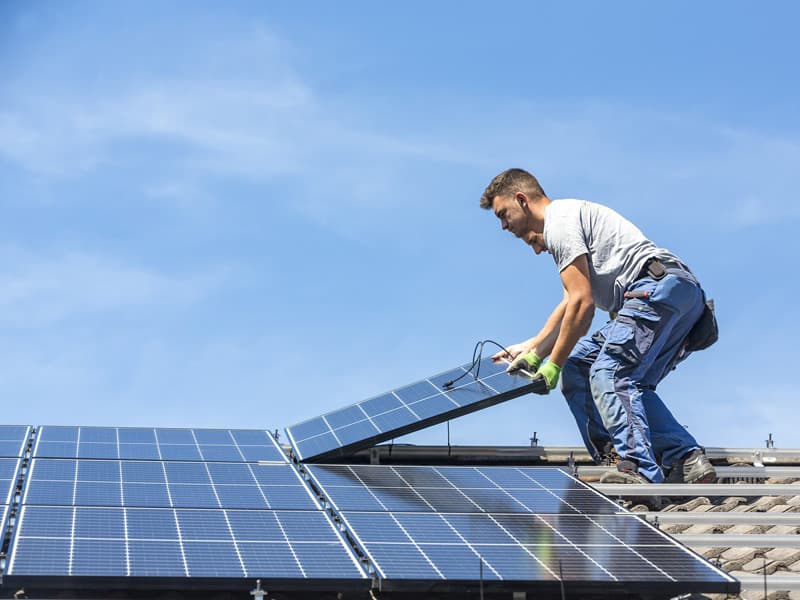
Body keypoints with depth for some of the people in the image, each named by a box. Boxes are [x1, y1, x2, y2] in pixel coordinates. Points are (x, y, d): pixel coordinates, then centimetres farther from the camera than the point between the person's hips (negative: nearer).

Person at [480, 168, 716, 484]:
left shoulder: (560, 220, -3)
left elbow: (582, 303, -9)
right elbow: (570, 304, 36)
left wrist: (553, 365, -2)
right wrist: (531, 350, 36)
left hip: (660, 286, -10)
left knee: (609, 374, -19)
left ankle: (639, 471, -33)